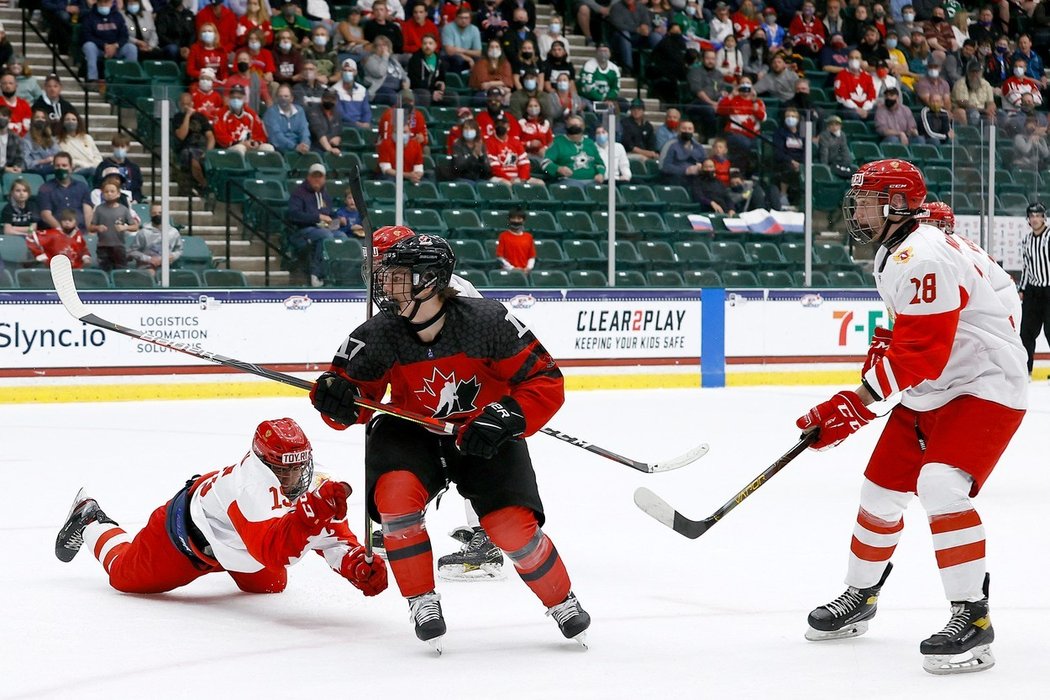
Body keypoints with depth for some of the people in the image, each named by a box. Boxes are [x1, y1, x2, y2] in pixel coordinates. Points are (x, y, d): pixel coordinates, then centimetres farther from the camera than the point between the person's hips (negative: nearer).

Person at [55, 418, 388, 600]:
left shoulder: (310, 486, -24)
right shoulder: (253, 489, -46)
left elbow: (334, 535, -20)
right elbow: (273, 550, -58)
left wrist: (359, 566, -40)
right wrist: (312, 510, -71)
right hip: (187, 528, -6)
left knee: (269, 584, 22)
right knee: (126, 573, 14)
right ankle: (90, 521, 41)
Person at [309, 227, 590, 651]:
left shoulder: (487, 323, -24)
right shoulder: (378, 337, -18)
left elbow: (546, 383, -17)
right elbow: (354, 402, -8)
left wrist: (503, 418, -30)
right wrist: (337, 398, -31)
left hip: (484, 438, -2)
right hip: (413, 433, 2)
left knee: (513, 526, -16)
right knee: (396, 491, -28)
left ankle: (563, 603, 12)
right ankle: (422, 602, -10)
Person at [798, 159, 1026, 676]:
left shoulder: (920, 260, -25)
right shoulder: (895, 252, 9)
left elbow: (919, 356, -29)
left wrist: (858, 404, -29)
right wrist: (885, 345, 11)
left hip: (984, 389, -11)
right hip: (929, 394, 11)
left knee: (940, 485, -28)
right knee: (881, 488, 13)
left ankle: (972, 617, -25)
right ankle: (859, 598, 32)